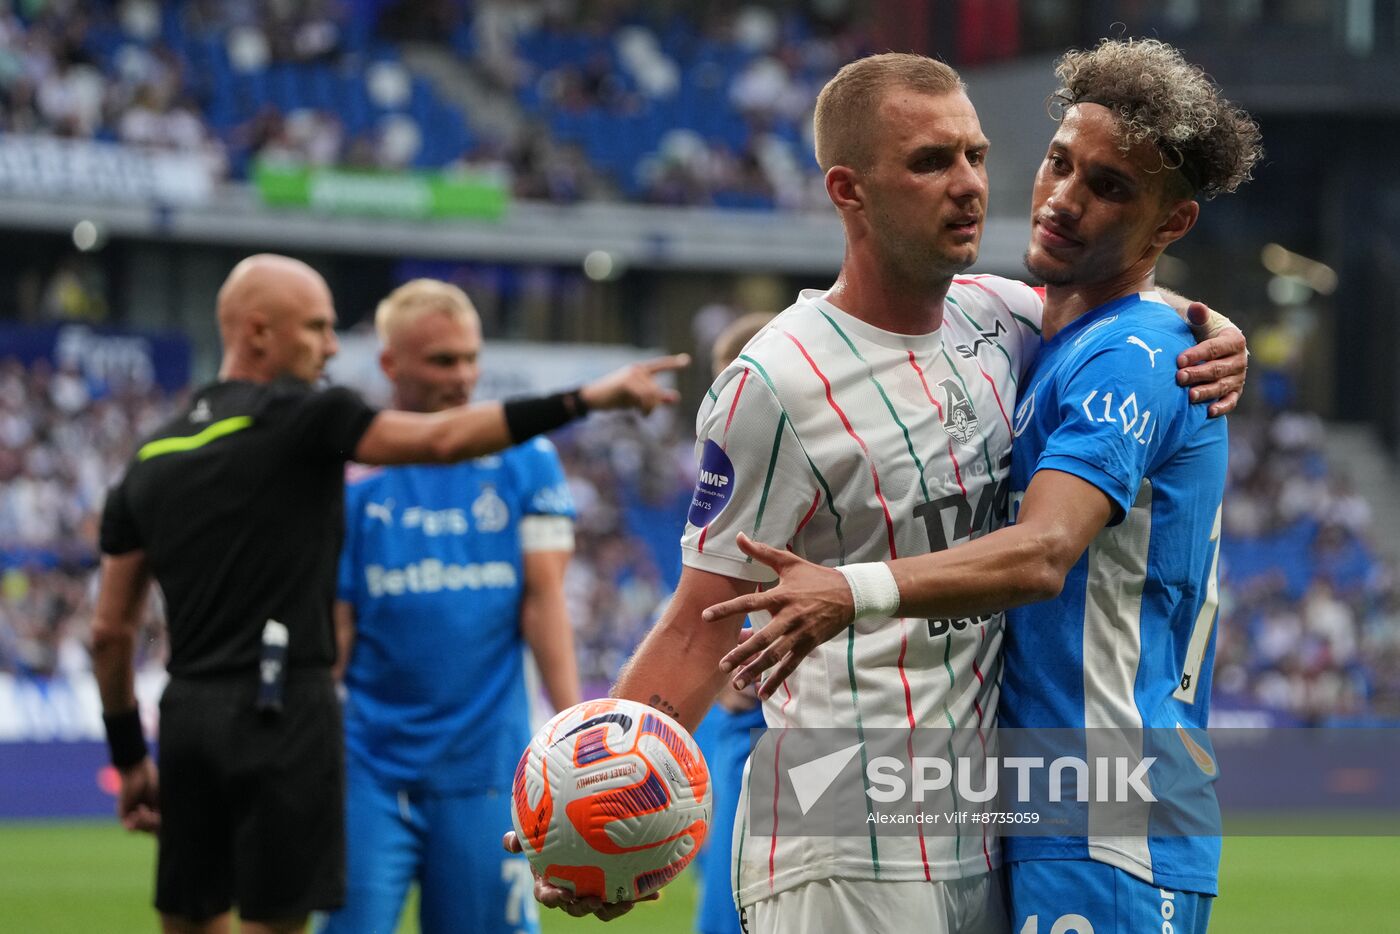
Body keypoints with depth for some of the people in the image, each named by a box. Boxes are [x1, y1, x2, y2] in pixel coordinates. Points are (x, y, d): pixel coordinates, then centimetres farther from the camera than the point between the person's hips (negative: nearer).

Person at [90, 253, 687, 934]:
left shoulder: (149, 461, 13)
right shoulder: (296, 418, -6)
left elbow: (111, 630, 13)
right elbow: (443, 438, -17)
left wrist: (129, 758, 21)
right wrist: (588, 398, -16)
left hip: (189, 713, 6)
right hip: (282, 708, -6)